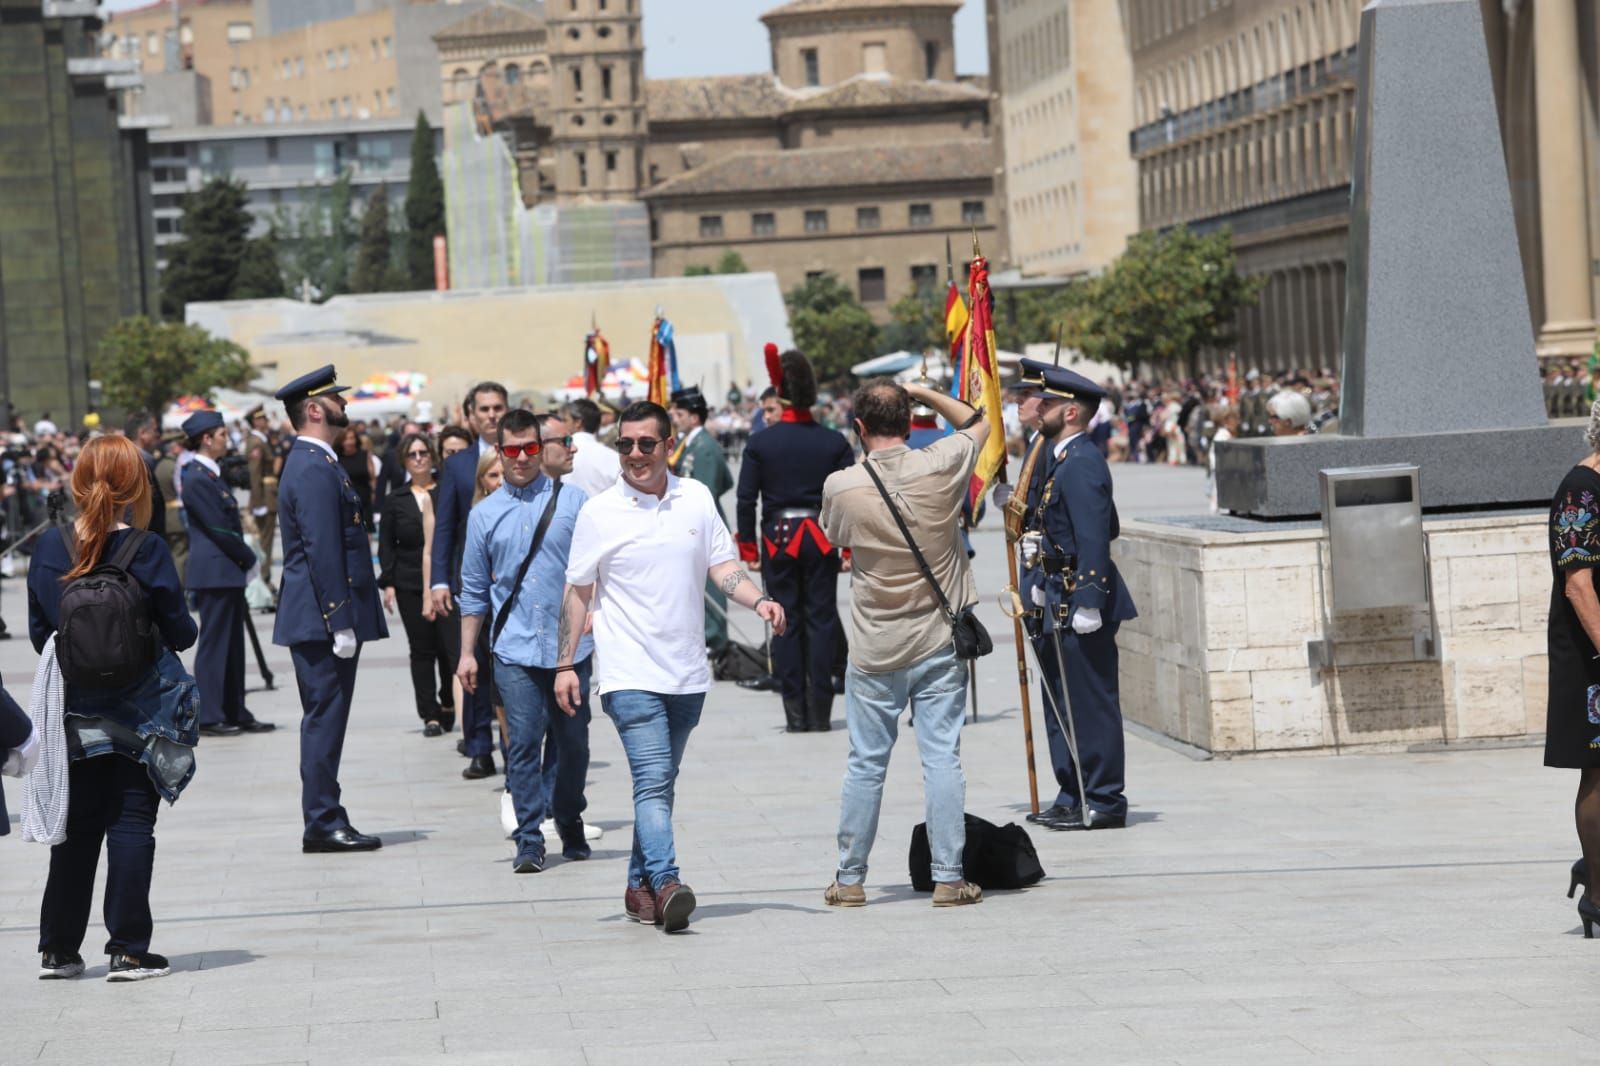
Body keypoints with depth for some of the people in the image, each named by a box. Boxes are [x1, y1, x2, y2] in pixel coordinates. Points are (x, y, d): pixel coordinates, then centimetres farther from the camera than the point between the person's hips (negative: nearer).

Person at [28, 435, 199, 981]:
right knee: (131, 823, 2)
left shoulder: (50, 546, -4)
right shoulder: (146, 550, -14)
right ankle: (128, 950, -1)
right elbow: (178, 631, -10)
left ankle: (57, 949, 16)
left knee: (76, 825, 13)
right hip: (139, 707, -3)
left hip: (75, 710, 3)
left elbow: (39, 631, 3)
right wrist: (187, 628, 13)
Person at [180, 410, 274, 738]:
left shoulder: (212, 475, 15)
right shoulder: (197, 479, -15)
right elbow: (219, 529, -16)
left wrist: (246, 559, 6)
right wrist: (250, 559, -7)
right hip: (214, 572, -9)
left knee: (232, 645, 12)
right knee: (214, 643, -4)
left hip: (229, 572, 9)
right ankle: (209, 717, 0)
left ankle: (235, 713, 17)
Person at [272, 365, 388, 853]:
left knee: (324, 719, 12)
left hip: (320, 621, 10)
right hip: (325, 618, -10)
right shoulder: (315, 470, -16)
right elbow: (322, 551, -21)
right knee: (325, 717, -7)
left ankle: (325, 820, 16)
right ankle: (323, 824, -5)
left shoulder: (312, 463, 17)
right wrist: (340, 624, -21)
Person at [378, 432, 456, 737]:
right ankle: (430, 715, 5)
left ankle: (448, 703, 14)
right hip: (410, 584, 1)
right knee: (422, 650, 1)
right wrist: (388, 583, -2)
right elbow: (386, 545, 8)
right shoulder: (395, 501, 9)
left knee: (451, 646, -7)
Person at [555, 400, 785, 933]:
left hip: (687, 673, 4)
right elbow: (578, 592, 4)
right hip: (629, 674, -4)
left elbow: (722, 566, 8)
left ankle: (639, 884, 22)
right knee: (653, 781, -17)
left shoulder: (696, 498, 6)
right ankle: (665, 884, -26)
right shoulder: (599, 513, -1)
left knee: (661, 785, 12)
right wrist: (565, 664, 2)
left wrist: (759, 600, -11)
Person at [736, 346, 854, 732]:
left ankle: (795, 714, 3)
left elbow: (746, 499, -4)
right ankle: (820, 713, 3)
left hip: (778, 539, 0)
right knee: (821, 621, 5)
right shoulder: (834, 442, -2)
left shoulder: (760, 443, -4)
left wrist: (748, 548, 4)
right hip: (821, 538, 0)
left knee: (785, 624, 5)